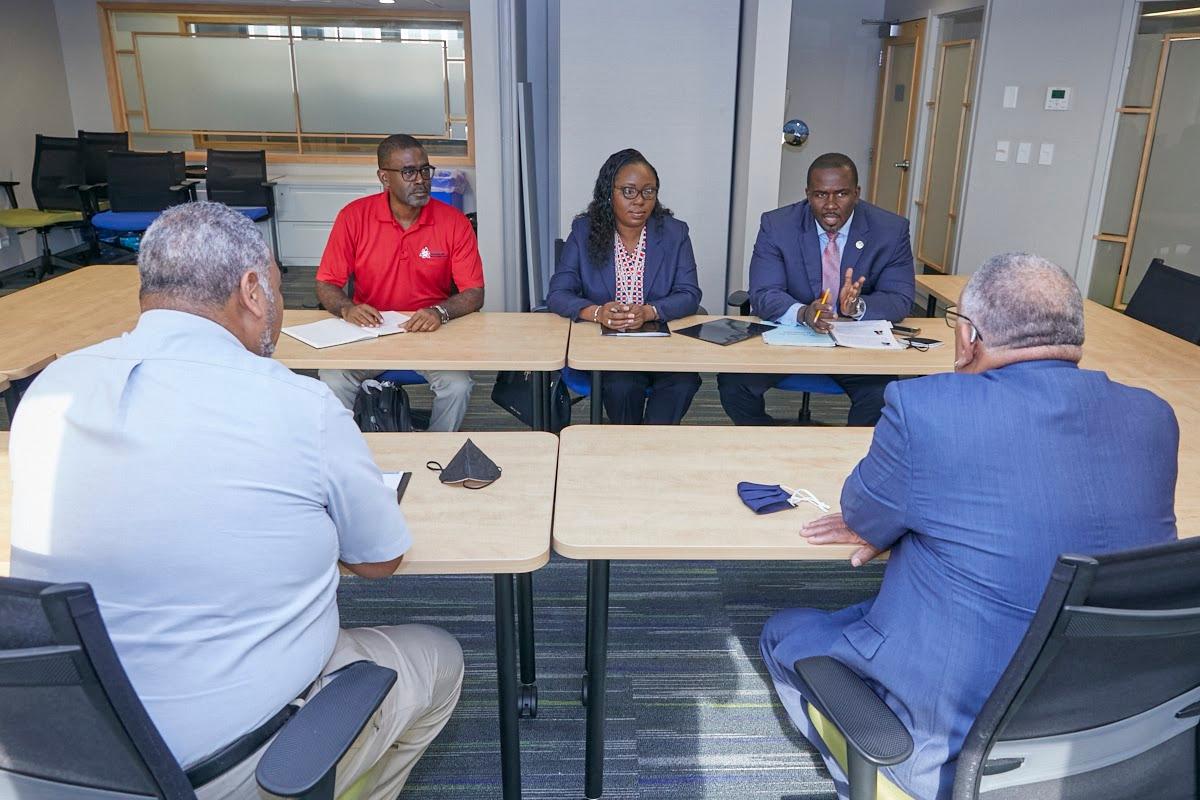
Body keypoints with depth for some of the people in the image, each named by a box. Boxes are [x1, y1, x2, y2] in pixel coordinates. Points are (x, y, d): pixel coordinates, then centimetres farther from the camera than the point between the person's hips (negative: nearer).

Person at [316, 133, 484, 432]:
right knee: (332, 383, -24)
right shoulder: (354, 217, -5)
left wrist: (440, 312, -29)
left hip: (432, 332, 0)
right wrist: (346, 309, -23)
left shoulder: (454, 222, -7)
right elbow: (326, 284, 0)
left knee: (457, 387, -26)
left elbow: (474, 293, -8)